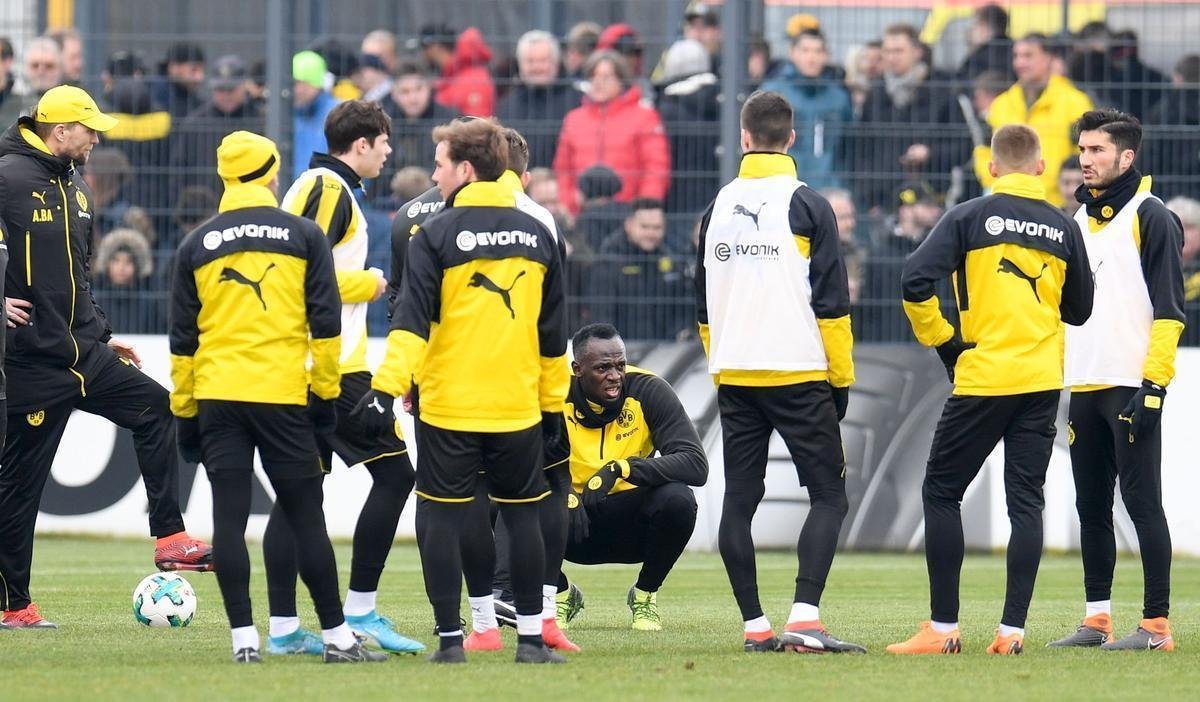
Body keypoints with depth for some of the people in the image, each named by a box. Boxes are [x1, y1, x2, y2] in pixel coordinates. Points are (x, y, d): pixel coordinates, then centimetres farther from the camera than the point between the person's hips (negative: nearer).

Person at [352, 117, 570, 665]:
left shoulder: (436, 235, -7)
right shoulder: (537, 235, 7)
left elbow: (411, 321, -14)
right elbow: (553, 333, 13)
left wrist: (388, 387, -15)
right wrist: (554, 403, 21)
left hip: (448, 410, -4)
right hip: (519, 407, 4)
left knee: (440, 516, 3)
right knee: (523, 514, 12)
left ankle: (450, 639, 0)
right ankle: (531, 639, 12)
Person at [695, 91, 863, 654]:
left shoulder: (718, 208, 11)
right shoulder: (806, 205, -4)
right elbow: (831, 301, -6)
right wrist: (841, 377, 2)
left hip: (734, 379, 5)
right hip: (798, 375, -5)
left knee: (738, 501, 7)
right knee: (829, 497, -1)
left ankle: (754, 626, 4)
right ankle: (804, 618, -15)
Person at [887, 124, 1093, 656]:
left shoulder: (970, 217, -5)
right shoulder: (1064, 228, 5)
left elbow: (915, 282, -13)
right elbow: (1079, 311, 14)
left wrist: (942, 340, -1)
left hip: (981, 378, -3)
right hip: (1042, 381, 3)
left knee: (941, 493, 7)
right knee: (1026, 500, 5)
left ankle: (943, 628, 3)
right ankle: (1012, 628, -2)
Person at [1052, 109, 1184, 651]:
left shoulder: (1150, 217, -5)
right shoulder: (1079, 221, 18)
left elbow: (1168, 310, -10)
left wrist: (1154, 384, -17)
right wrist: (1057, 383, 18)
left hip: (1131, 387, -8)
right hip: (1083, 385, 8)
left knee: (1141, 501, -8)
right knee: (1091, 505, 9)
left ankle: (1157, 624, -7)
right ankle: (1097, 619, 13)